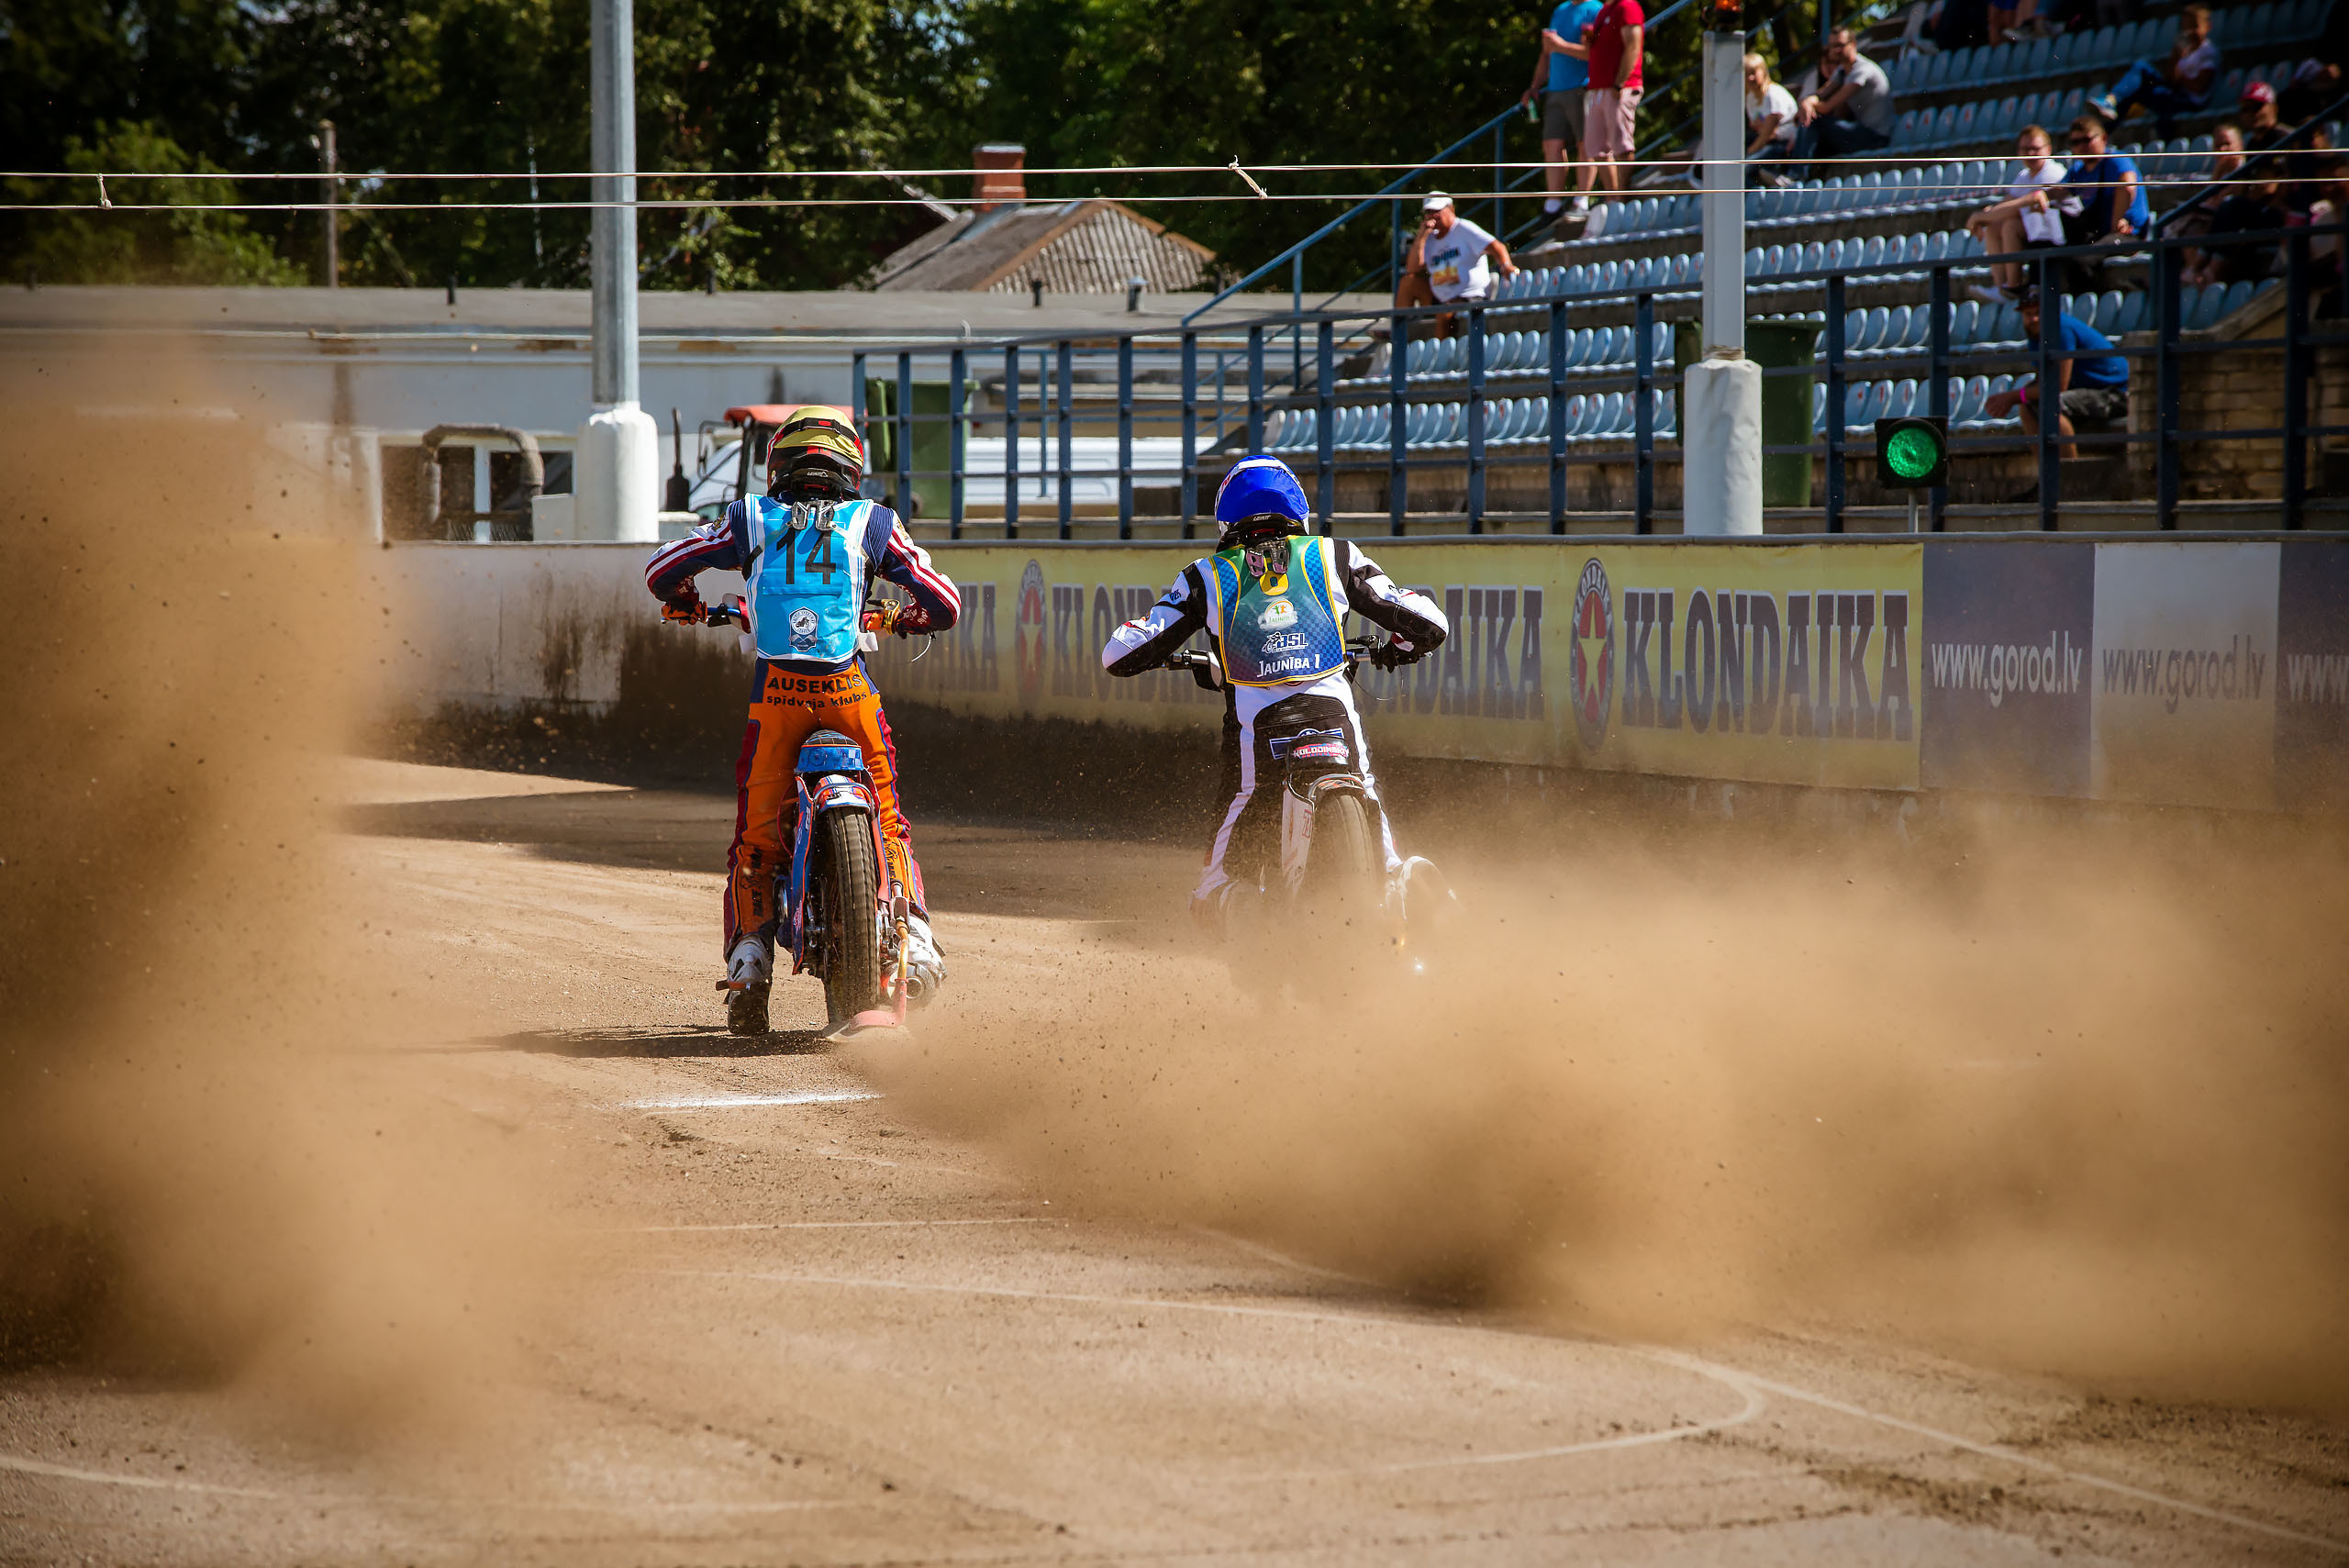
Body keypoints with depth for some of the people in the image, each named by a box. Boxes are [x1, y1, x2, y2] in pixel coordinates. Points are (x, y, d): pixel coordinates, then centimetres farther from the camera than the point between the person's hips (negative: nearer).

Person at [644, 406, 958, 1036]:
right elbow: (945, 602, 10)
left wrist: (684, 601, 32)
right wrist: (902, 620, 32)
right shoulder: (872, 522, 10)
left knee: (756, 831, 9)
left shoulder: (753, 519, 10)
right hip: (850, 691, 0)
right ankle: (912, 929, 8)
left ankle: (750, 952, -1)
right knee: (886, 817, 18)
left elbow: (662, 567, 9)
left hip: (778, 691, 0)